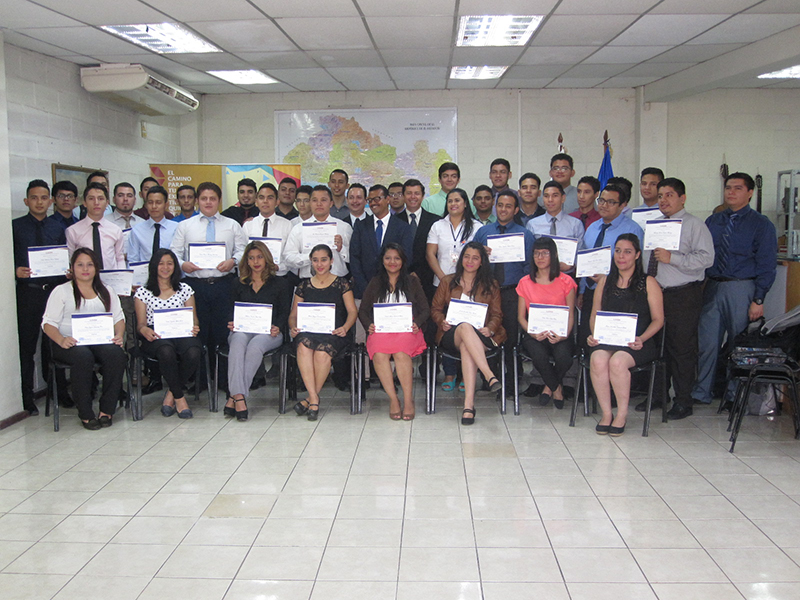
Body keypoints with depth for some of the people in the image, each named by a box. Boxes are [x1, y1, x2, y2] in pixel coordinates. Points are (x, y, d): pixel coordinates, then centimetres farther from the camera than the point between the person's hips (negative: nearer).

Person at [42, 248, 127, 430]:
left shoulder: (106, 292, 22)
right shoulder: (61, 291, 12)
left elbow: (119, 318, 16)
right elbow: (48, 322, 3)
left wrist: (119, 335, -7)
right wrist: (61, 340, -18)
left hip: (101, 341, 2)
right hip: (71, 343, -2)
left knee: (115, 354, -32)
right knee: (83, 357, -37)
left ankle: (107, 410, -24)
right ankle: (85, 414, -26)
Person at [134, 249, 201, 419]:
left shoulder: (185, 289, 19)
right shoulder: (143, 292, 15)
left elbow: (193, 318, 14)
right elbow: (141, 323, 8)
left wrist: (194, 327, -11)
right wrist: (144, 330, -17)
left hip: (181, 334, 2)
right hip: (155, 336, -1)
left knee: (193, 352, -35)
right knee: (166, 351, -40)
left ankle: (171, 395, -13)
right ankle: (179, 398, -21)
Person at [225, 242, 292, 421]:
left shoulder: (280, 283, 16)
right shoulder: (239, 284, 24)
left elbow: (284, 312, 8)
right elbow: (233, 309, 20)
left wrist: (277, 327, -12)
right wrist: (232, 323, -3)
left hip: (269, 332, -2)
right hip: (242, 330, 2)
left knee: (255, 345, -37)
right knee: (238, 342, -36)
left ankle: (233, 397, -38)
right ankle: (239, 397, -47)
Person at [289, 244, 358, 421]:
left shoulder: (341, 283, 13)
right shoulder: (304, 285, 20)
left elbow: (352, 311, 7)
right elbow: (294, 314, 17)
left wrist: (345, 327, -13)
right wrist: (293, 327, -6)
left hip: (334, 333, -2)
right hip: (308, 332, 2)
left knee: (322, 351, -37)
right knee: (304, 346, -36)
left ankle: (311, 399, -21)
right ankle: (314, 399, -35)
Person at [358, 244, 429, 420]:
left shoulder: (412, 281, 17)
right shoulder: (375, 283, 20)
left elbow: (425, 309, 13)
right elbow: (363, 310, 17)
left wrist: (417, 323, -8)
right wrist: (369, 325, -4)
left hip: (407, 329, -1)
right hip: (381, 330, 1)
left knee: (400, 352, -36)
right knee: (379, 354, -34)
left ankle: (408, 400, -28)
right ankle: (393, 399, -26)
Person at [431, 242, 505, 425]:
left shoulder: (491, 285, 17)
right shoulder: (447, 281, 18)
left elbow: (497, 314, 13)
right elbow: (435, 309, 18)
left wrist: (489, 329, -9)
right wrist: (442, 322, -5)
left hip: (480, 336, 0)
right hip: (452, 334, 0)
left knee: (467, 348, -39)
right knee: (465, 327, -40)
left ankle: (468, 405, -50)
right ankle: (490, 376, -54)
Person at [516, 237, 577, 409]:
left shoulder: (566, 281, 6)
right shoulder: (525, 283, 9)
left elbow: (570, 315, 5)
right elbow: (521, 316, 8)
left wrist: (564, 335, -15)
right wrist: (533, 333, -12)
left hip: (559, 334, 0)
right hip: (534, 334, 0)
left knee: (563, 356, -33)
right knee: (539, 356, -33)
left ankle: (549, 387, 3)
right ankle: (556, 388, 0)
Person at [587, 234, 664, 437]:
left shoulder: (648, 283, 6)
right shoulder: (605, 282, 17)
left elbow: (658, 319, 3)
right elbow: (595, 315, 17)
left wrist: (641, 339, -14)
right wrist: (593, 334, -3)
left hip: (636, 342, -3)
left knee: (617, 361, -34)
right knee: (598, 360, -31)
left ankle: (622, 414, -17)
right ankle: (606, 413, -18)